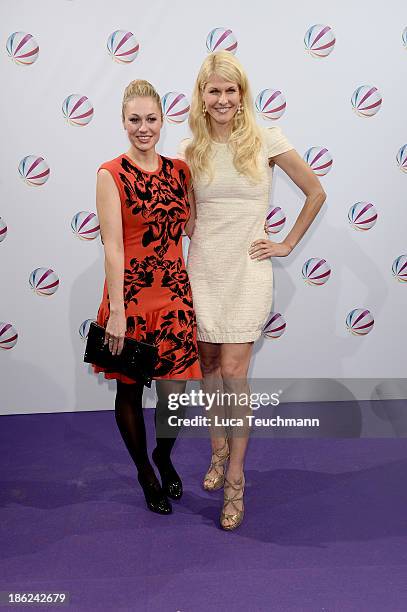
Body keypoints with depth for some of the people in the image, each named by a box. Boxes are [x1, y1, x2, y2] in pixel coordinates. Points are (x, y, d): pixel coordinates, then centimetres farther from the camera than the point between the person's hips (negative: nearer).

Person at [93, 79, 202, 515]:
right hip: (130, 296, -3)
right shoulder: (111, 174, -7)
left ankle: (164, 456, 38)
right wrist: (116, 311, -16)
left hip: (174, 295, 4)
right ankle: (145, 472, 36)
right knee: (130, 392, 11)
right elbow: (113, 246, -13)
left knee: (174, 392, 5)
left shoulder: (179, 170, 7)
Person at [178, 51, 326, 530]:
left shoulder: (265, 140, -3)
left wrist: (288, 244, 2)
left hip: (247, 270, -3)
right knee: (209, 368, 10)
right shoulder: (190, 150, 4)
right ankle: (218, 452, 31)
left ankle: (235, 480, 9)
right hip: (203, 269, 3)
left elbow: (316, 193, 4)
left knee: (233, 373, -5)